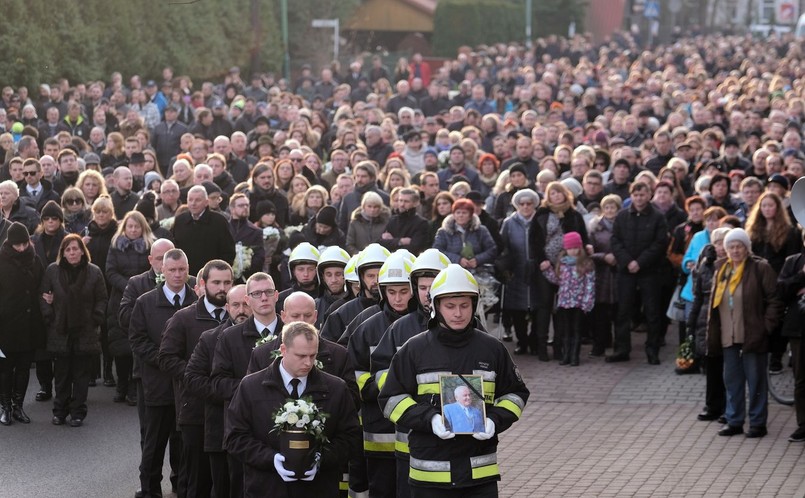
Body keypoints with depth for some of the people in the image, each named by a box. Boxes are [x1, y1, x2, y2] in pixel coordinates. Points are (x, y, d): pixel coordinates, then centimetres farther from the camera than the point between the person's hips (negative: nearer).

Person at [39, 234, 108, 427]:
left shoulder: (94, 272, 1)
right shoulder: (52, 271, 3)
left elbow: (101, 300, 4)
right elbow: (44, 297, 7)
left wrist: (95, 321, -4)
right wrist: (49, 319, -1)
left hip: (85, 332, -1)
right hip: (60, 332, 1)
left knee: (81, 374, 3)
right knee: (61, 374, 5)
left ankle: (78, 413, 10)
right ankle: (60, 411, 16)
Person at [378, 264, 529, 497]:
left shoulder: (493, 349, 6)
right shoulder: (414, 350, 1)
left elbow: (515, 393, 14)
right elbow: (391, 399, 2)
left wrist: (495, 420, -6)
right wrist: (429, 419, -15)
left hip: (481, 470, 1)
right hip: (430, 472, -1)